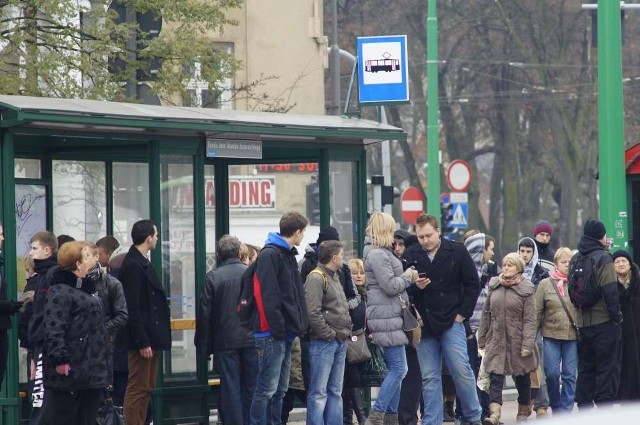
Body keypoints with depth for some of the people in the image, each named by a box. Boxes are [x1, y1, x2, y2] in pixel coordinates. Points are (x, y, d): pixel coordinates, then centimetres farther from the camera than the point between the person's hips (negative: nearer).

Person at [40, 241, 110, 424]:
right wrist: (59, 359, -28)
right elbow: (53, 329, -21)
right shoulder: (59, 292, -12)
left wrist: (104, 365, 26)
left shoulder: (87, 289, 21)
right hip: (69, 371, -10)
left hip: (92, 371, 10)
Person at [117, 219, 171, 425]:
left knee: (146, 387, 13)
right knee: (138, 387, -7)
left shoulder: (142, 263, 15)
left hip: (150, 336, 10)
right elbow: (132, 308, -20)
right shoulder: (133, 265, -16)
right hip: (141, 339, -10)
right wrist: (143, 342, -22)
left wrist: (151, 340, 14)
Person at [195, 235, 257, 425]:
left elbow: (205, 314, -4)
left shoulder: (213, 277, -5)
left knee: (230, 389, 1)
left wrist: (203, 345, 3)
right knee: (251, 387, 10)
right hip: (251, 339, 2)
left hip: (226, 342, -2)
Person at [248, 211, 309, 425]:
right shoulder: (269, 255, -12)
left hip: (287, 334, 10)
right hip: (272, 335, -10)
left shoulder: (289, 255, 18)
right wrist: (278, 329, -22)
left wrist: (299, 325, 12)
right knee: (266, 389, -8)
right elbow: (268, 296, -19)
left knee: (279, 390, 12)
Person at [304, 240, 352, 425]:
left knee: (335, 391, 13)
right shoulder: (316, 278, -13)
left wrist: (347, 331, 13)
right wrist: (329, 334, -16)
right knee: (319, 393, -8)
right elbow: (313, 313, -21)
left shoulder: (334, 277, 18)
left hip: (340, 342, 10)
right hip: (324, 342, -10)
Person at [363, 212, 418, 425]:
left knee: (395, 369, 12)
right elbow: (390, 286, -19)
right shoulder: (377, 255, -15)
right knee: (398, 369, -12)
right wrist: (408, 276, -3)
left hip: (391, 316, 11)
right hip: (386, 316, -11)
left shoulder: (382, 253, 19)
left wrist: (409, 278, 8)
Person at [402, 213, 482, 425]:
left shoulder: (457, 252, -1)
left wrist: (463, 313, -3)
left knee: (462, 371, -7)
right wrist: (415, 286, -13)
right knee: (429, 378, 4)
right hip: (424, 325, 2)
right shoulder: (410, 256, 4)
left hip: (451, 322, -2)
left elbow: (473, 284, 3)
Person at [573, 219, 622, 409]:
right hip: (604, 322, -7)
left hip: (582, 322, 7)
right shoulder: (603, 258, -12)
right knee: (607, 369, -3)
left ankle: (584, 407, 13)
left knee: (585, 369, 13)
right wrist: (616, 316, -11)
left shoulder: (575, 260, 10)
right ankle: (605, 408, -7)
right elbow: (610, 291, -19)